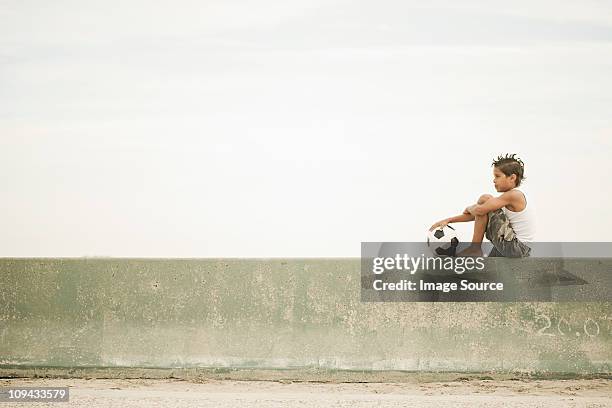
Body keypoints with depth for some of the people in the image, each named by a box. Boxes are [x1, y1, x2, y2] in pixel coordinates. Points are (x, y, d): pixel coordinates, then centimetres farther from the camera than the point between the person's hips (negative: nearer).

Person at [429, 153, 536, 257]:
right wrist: (449, 220, 10)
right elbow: (476, 215, 15)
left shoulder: (513, 195, -15)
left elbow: (479, 210, -21)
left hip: (514, 249, -10)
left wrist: (470, 208, 3)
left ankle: (475, 248, -4)